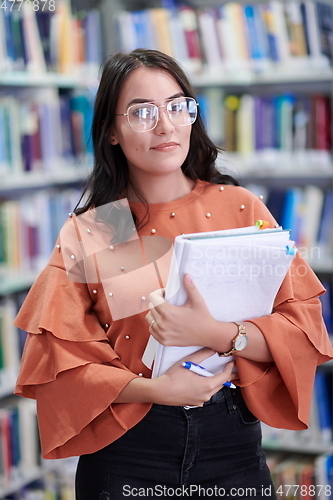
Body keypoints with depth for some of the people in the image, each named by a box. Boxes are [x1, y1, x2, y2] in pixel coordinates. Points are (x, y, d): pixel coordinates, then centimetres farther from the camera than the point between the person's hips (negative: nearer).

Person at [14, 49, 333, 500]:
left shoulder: (240, 209, -3)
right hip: (126, 452, -1)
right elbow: (59, 361, -5)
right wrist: (154, 390, -18)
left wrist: (217, 334, -23)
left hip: (232, 442, 1)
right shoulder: (86, 235, -3)